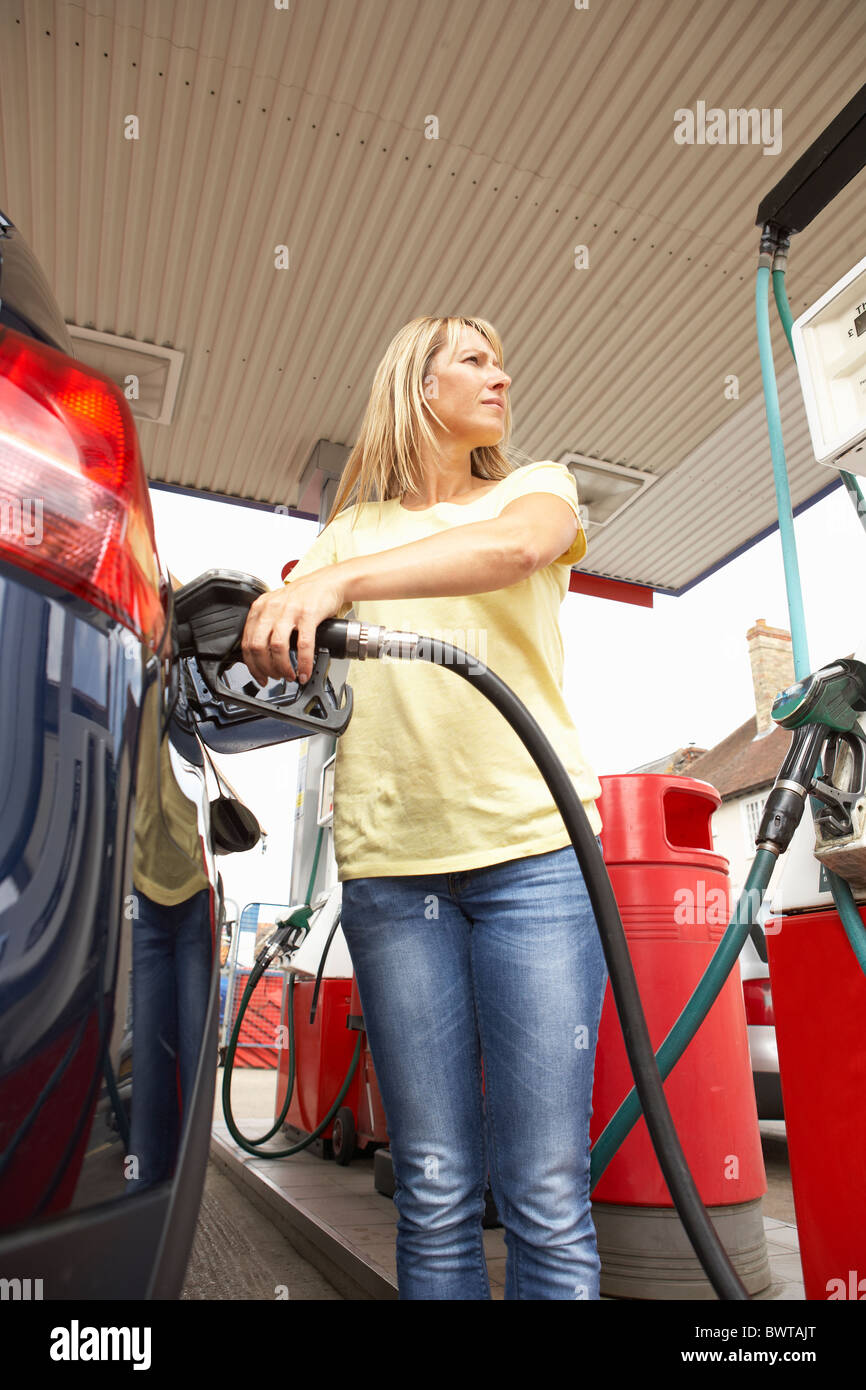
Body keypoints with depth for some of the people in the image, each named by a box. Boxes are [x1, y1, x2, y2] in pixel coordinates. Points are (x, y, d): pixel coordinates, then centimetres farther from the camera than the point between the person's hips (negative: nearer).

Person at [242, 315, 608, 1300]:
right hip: (389, 859, 1)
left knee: (547, 1195, 0)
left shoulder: (537, 486, 13)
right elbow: (283, 653, 7)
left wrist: (337, 583, -26)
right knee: (434, 1193, 6)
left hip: (535, 847, -1)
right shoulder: (352, 529, 18)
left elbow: (511, 547, -12)